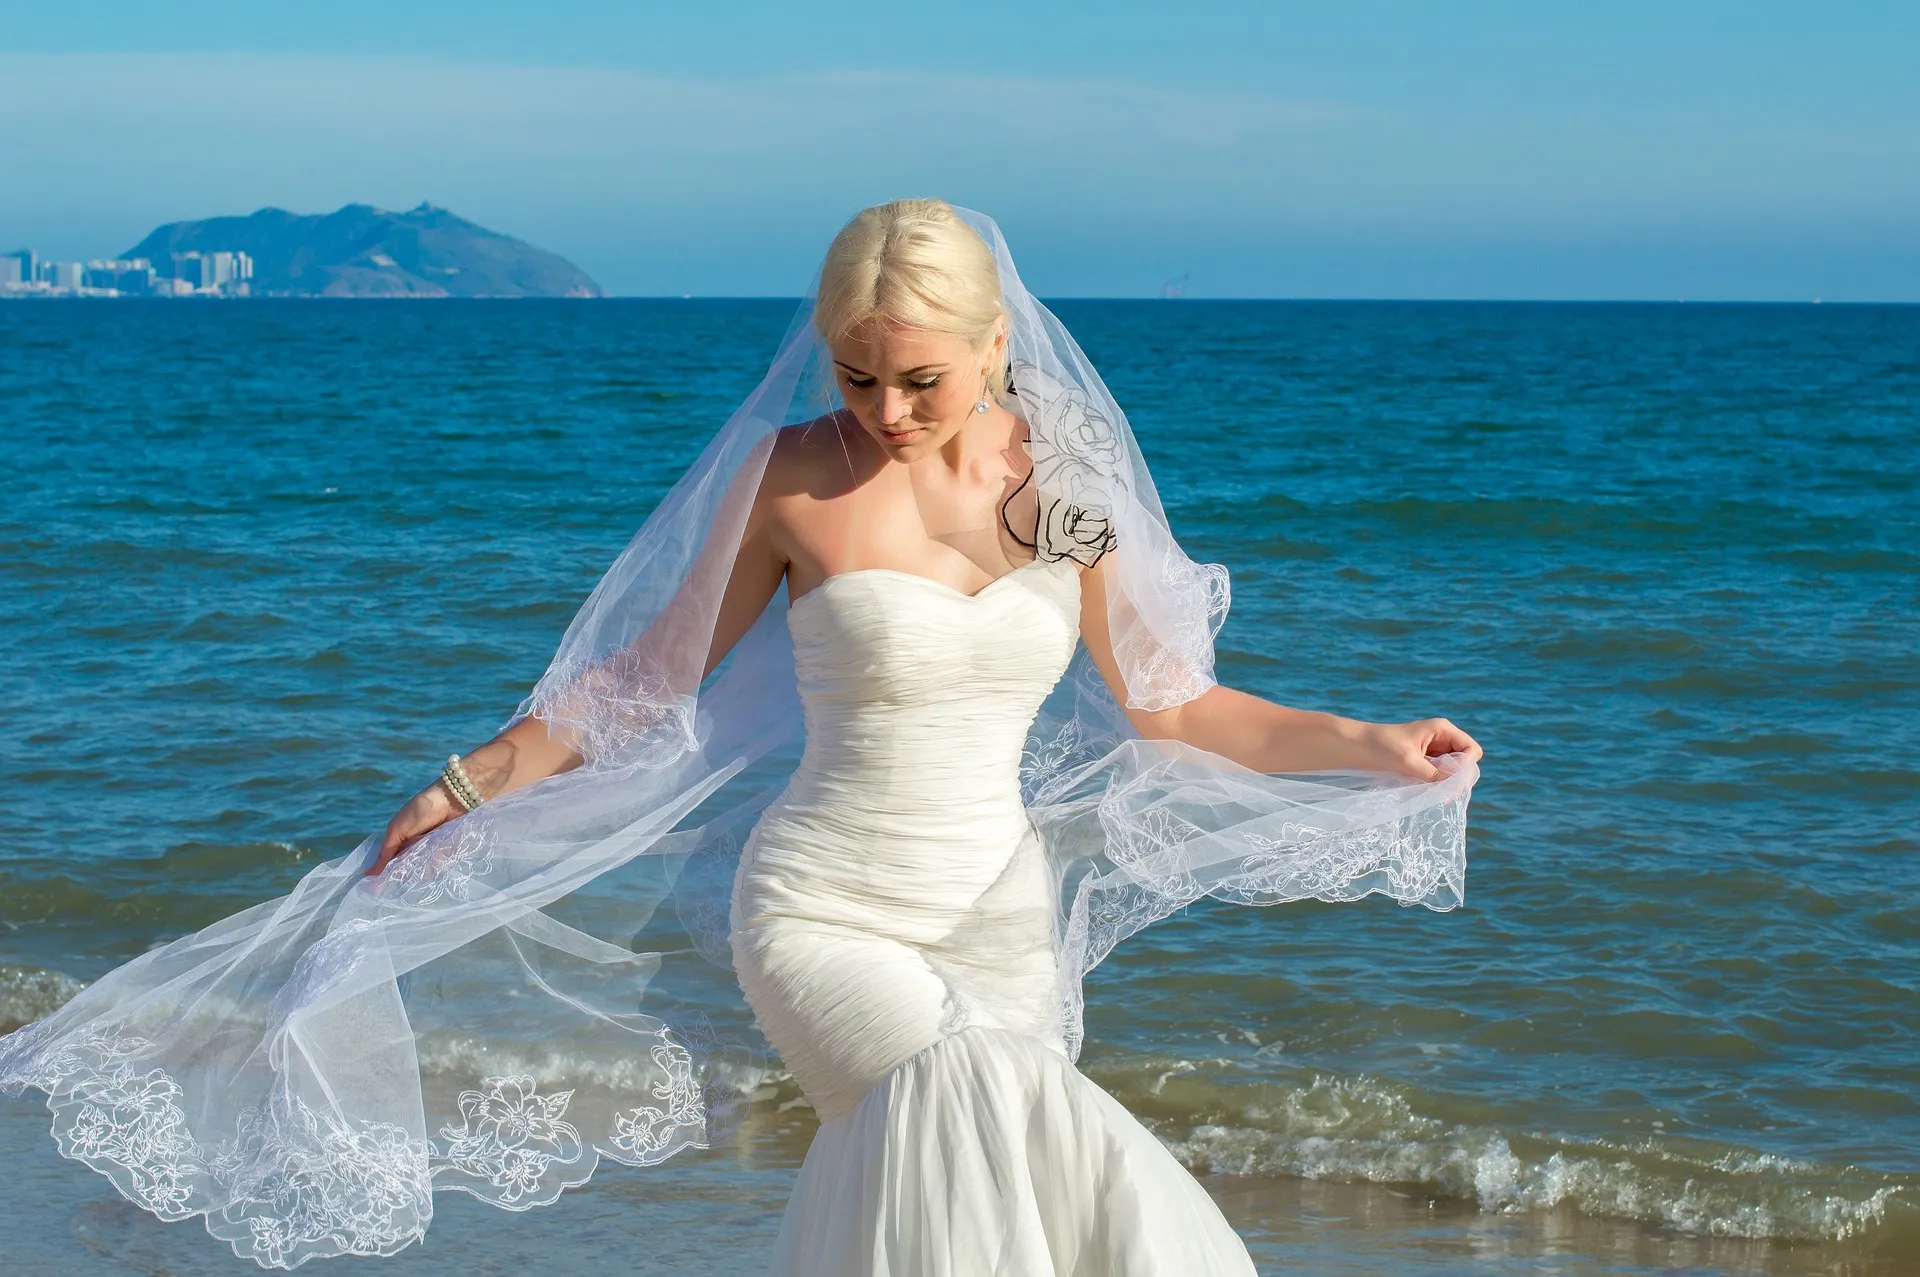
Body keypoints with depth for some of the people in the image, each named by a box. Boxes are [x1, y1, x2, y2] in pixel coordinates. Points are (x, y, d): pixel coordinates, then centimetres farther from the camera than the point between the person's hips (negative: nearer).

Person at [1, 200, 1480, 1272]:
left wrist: (1364, 746, -1)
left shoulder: (1069, 478, 2)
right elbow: (654, 673, 6)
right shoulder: (793, 477, -6)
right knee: (965, 1100, -31)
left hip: (998, 922, 4)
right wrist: (476, 781, 7)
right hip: (819, 911, -4)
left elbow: (1171, 705, 9)